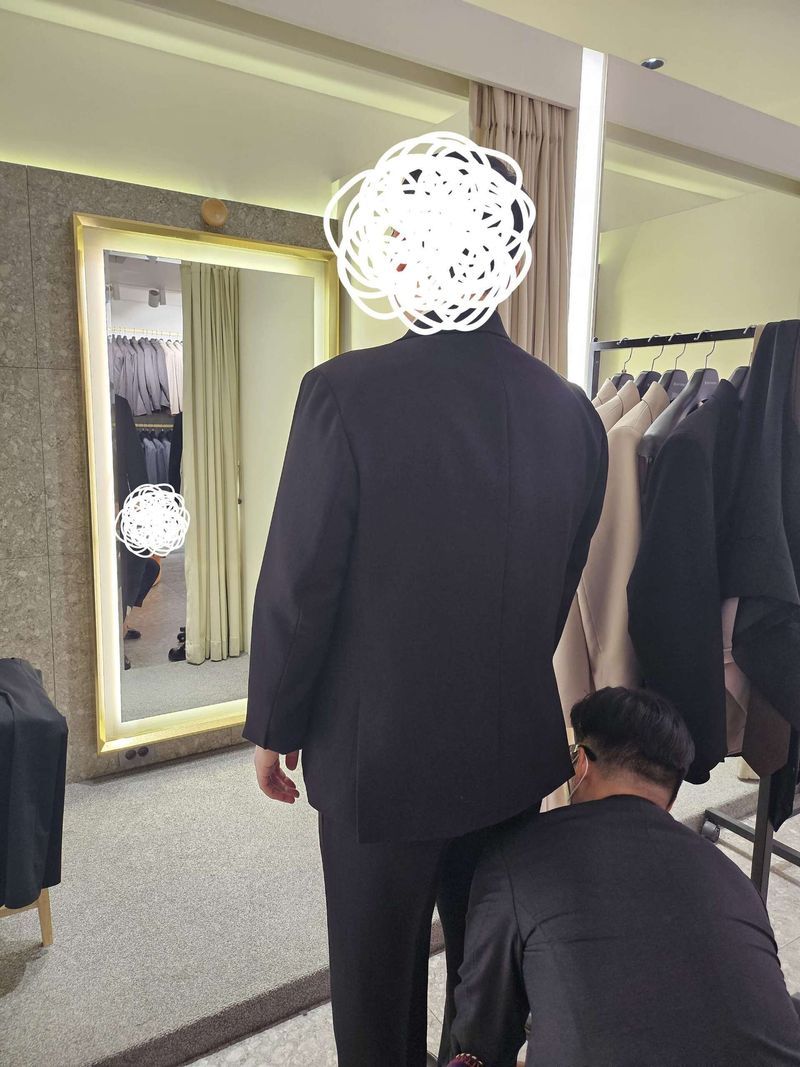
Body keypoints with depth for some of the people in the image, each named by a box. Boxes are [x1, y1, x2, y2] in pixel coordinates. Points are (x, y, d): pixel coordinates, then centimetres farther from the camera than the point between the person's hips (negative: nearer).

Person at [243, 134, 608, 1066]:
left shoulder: (346, 391, -20)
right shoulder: (571, 410, -5)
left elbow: (297, 586, -15)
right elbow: (561, 587, 3)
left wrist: (274, 725, 1)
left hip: (378, 754, -4)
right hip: (517, 749, 5)